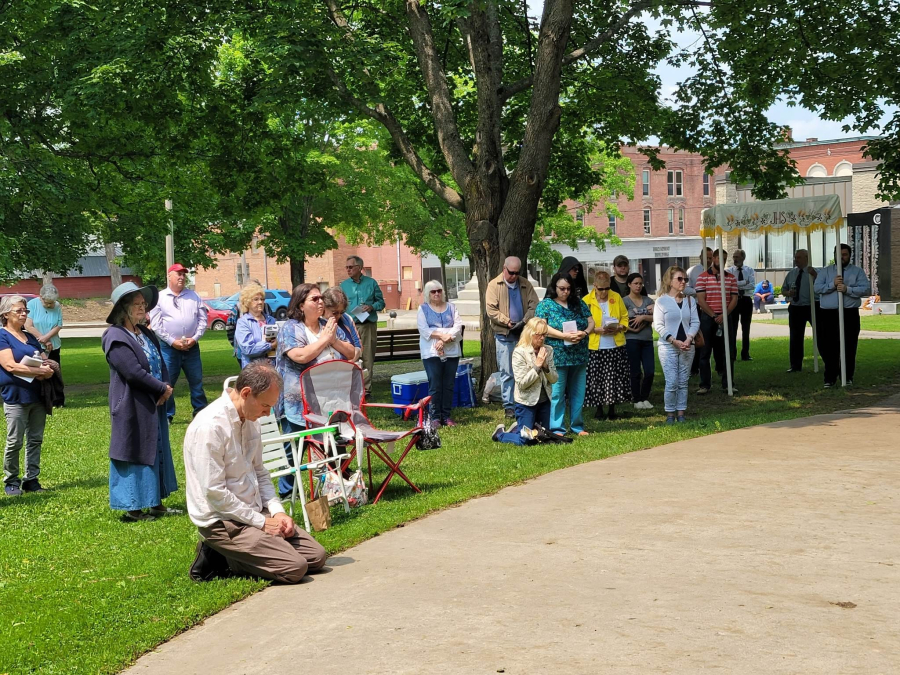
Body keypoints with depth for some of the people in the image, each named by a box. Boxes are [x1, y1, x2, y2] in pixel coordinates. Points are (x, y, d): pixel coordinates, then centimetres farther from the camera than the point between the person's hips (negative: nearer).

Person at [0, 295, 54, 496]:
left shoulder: (30, 338, 17)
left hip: (37, 396, 6)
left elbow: (47, 363, 16)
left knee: (35, 440, 7)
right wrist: (40, 371, -15)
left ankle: (31, 479, 13)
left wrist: (48, 370, -8)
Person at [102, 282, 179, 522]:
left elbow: (161, 364, 13)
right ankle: (131, 508, 7)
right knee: (134, 453, -2)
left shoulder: (146, 334, 12)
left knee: (158, 452, 13)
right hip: (132, 407, -9)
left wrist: (166, 388, -7)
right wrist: (163, 389, -14)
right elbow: (133, 372, -23)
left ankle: (156, 504, 23)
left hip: (155, 405, 9)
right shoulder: (115, 337, -16)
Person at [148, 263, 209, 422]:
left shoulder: (193, 296, 11)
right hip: (168, 347, -3)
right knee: (167, 383, 1)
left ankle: (200, 412, 15)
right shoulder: (160, 297, 1)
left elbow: (203, 319, 8)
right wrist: (172, 341, -11)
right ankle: (166, 415, 9)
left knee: (197, 381, 6)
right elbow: (156, 324, -4)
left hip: (192, 347, 3)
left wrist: (195, 338, -7)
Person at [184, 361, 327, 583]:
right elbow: (215, 493, -22)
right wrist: (261, 522, -16)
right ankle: (218, 561, -2)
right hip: (222, 521, -9)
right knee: (295, 567, -18)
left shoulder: (251, 421, 5)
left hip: (255, 512, 9)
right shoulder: (210, 426, -21)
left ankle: (225, 553, 7)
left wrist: (277, 511, 2)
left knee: (316, 556, 3)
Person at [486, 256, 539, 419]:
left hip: (524, 333, 3)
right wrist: (508, 322, -15)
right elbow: (491, 310, -8)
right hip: (504, 335, -3)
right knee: (507, 372, -1)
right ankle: (509, 406, 4)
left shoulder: (525, 284, 9)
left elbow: (534, 306, 3)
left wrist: (525, 321, -13)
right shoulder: (494, 285, -1)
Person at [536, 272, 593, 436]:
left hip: (579, 356, 5)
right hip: (557, 357, -5)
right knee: (557, 394, -3)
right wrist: (564, 336, -20)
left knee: (578, 393, 9)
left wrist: (584, 333, -11)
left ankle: (577, 426, 20)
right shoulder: (545, 304, 0)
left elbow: (591, 322, 12)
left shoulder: (578, 303, 13)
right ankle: (557, 429, 4)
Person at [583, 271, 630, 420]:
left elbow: (625, 317, 13)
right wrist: (596, 329, -16)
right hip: (596, 347, -2)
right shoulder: (587, 301, 0)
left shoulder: (616, 297, 8)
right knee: (597, 378, -1)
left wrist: (619, 327, -7)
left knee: (616, 377, 2)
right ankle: (599, 409, 14)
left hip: (616, 346, 2)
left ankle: (612, 409, 15)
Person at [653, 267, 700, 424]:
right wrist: (674, 341, -16)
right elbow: (658, 325, -7)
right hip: (668, 347, -4)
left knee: (683, 382, 7)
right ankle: (670, 414, 3)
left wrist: (689, 338, -12)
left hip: (687, 346, 4)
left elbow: (695, 322, 6)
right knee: (672, 383, -8)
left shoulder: (690, 300, 9)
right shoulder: (661, 301, -3)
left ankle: (681, 413, 13)